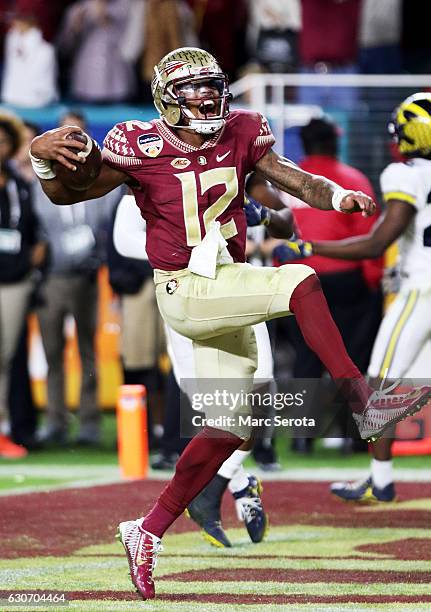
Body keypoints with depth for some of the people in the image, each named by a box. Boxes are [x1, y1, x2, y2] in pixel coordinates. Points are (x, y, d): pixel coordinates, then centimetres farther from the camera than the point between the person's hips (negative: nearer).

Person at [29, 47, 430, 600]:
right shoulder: (143, 148, -11)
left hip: (228, 295, 7)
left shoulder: (239, 135, 3)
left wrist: (339, 198, -16)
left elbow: (291, 178, 5)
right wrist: (42, 159, -27)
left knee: (230, 429, 7)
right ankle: (364, 405, -24)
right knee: (299, 282, -25)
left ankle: (148, 532, 17)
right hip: (185, 291, -7)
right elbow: (67, 194, -4)